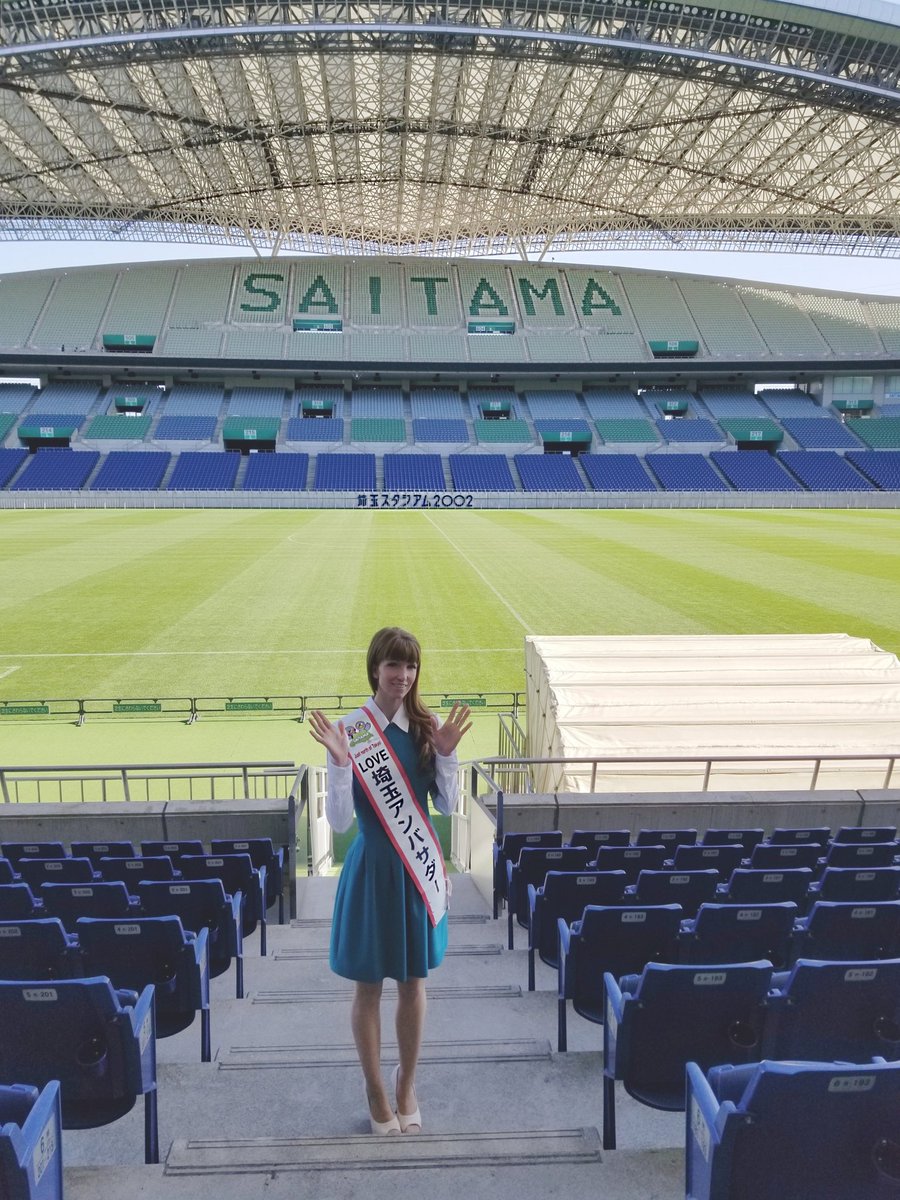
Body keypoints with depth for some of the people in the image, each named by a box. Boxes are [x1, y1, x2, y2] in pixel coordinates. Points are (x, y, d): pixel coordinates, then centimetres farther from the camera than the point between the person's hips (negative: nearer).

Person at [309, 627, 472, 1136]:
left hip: (420, 864, 3)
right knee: (369, 985, 11)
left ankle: (407, 1087, 35)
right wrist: (340, 764, -28)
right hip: (373, 865, -3)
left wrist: (446, 754, -13)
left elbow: (449, 805, 0)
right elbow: (340, 821, -14)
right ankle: (377, 1092, 31)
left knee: (414, 979, 15)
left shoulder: (426, 728, -2)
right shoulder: (349, 730, -12)